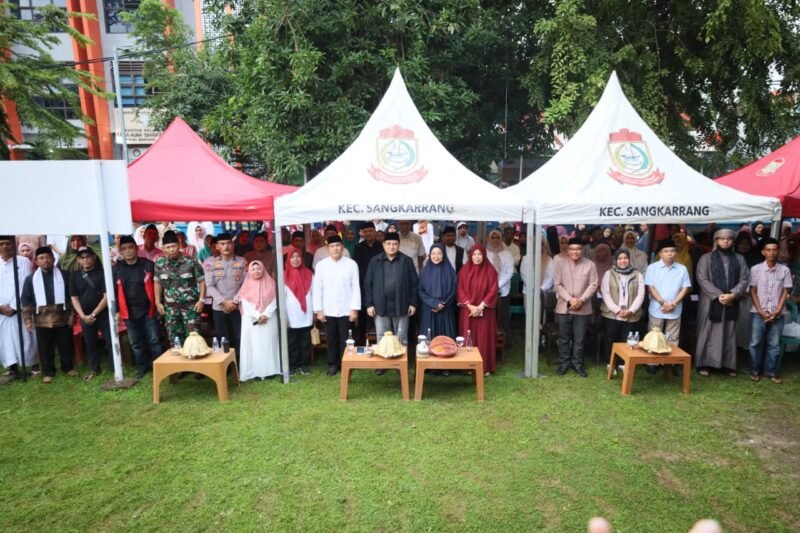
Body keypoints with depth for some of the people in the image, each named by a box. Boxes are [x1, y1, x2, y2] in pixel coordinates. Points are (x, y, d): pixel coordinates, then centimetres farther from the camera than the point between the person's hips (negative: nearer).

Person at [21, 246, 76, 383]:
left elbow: (71, 296, 4)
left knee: (66, 345, 9)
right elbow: (26, 301, 4)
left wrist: (72, 314, -2)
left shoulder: (63, 275, 3)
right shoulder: (31, 278, 4)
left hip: (62, 318, -1)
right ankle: (48, 372, 22)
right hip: (42, 320, 1)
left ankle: (68, 367, 26)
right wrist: (27, 319, -3)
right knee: (45, 348, 8)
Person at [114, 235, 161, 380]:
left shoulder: (148, 265, -5)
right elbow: (114, 291, 7)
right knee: (136, 342, 13)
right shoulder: (117, 269, 2)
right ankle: (142, 366, 26)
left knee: (154, 340, 2)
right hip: (129, 312, 3)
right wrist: (116, 310, 3)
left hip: (148, 310, -3)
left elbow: (157, 285, 0)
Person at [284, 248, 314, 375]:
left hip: (306, 315, 2)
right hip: (292, 316, -2)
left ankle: (304, 364, 18)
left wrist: (315, 311, 4)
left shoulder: (309, 274, 5)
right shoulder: (284, 276, -1)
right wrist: (283, 316, -6)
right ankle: (292, 365, 15)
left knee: (305, 341, 8)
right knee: (292, 342, 6)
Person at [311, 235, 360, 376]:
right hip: (328, 310, 1)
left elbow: (356, 287, -3)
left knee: (345, 339, 6)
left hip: (346, 310, -1)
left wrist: (355, 309, -6)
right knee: (331, 338, 11)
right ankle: (332, 364, 26)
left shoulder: (351, 264, -4)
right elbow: (317, 289, 1)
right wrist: (318, 309, -2)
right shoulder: (321, 265, -1)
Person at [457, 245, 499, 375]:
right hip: (467, 310, 2)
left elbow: (493, 291, -7)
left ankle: (485, 367, 10)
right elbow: (460, 290, -1)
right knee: (468, 338, 4)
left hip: (485, 311, -1)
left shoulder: (490, 271, -2)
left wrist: (480, 307, -15)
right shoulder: (464, 270, 3)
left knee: (484, 338, 2)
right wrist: (470, 306, -13)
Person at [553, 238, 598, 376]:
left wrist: (581, 300, -15)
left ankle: (577, 363, 21)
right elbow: (557, 285, -4)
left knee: (579, 339, 8)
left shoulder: (590, 265, 0)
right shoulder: (560, 264, -1)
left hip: (583, 308, 0)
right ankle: (564, 362, 21)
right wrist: (570, 299, -15)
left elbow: (593, 285, -3)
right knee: (564, 338, 8)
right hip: (564, 307, 0)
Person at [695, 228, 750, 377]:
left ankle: (729, 365, 17)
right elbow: (702, 279, -7)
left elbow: (744, 280, 3)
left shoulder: (739, 259, 10)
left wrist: (732, 295, -14)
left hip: (731, 303, 3)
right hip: (711, 302, -3)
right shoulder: (706, 258, 1)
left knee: (729, 335, 9)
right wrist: (718, 295, -16)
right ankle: (704, 364, 9)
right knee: (707, 334, 2)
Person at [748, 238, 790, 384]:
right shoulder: (755, 269, -3)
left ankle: (771, 372, 17)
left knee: (774, 344, 7)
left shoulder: (785, 270, 1)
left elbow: (785, 292, 3)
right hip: (758, 313, -1)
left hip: (777, 314, 1)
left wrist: (777, 311, -7)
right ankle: (755, 370, 15)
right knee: (755, 343, 4)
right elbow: (753, 291, -1)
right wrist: (761, 311, -7)